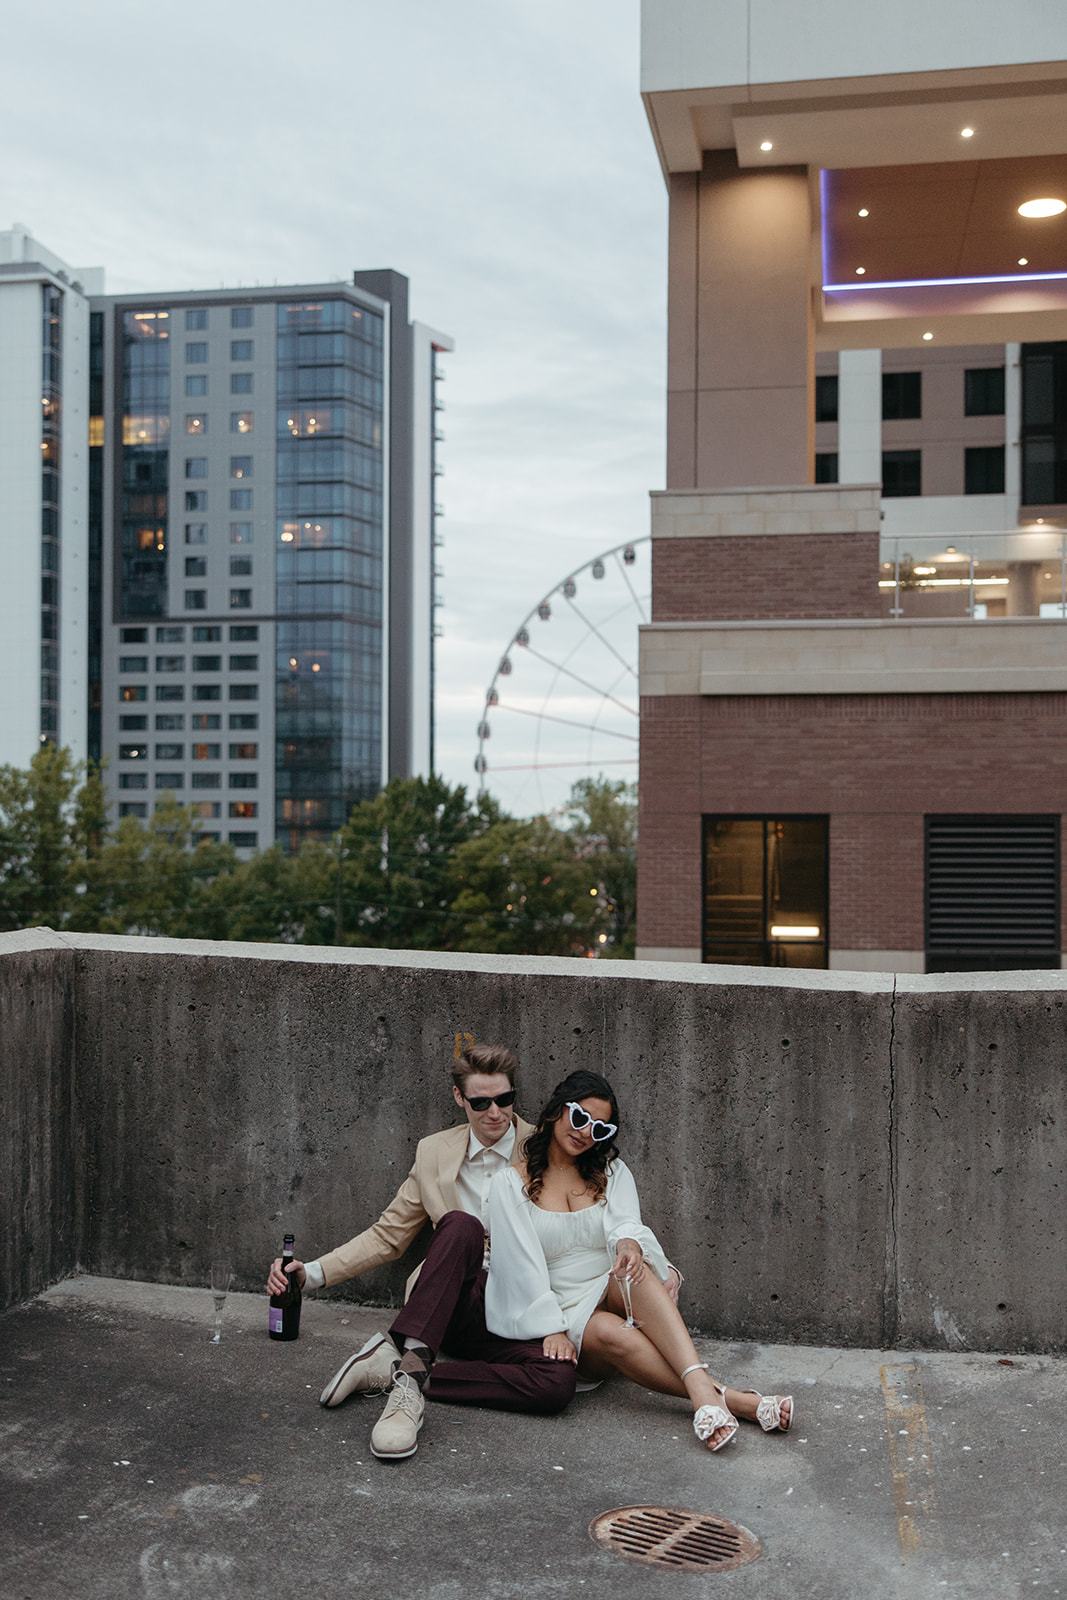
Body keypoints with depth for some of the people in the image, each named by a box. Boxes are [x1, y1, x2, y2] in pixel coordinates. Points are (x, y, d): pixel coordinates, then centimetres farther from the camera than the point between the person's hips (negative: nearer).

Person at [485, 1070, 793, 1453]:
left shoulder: (611, 1173, 14)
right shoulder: (511, 1184, 4)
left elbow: (625, 1222, -7)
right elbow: (522, 1263, -7)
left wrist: (629, 1242, -31)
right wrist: (552, 1329, -19)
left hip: (616, 1298, 2)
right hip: (563, 1317, -2)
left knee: (632, 1268, -33)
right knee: (609, 1333, -36)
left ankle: (699, 1384, -52)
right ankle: (736, 1401, -47)